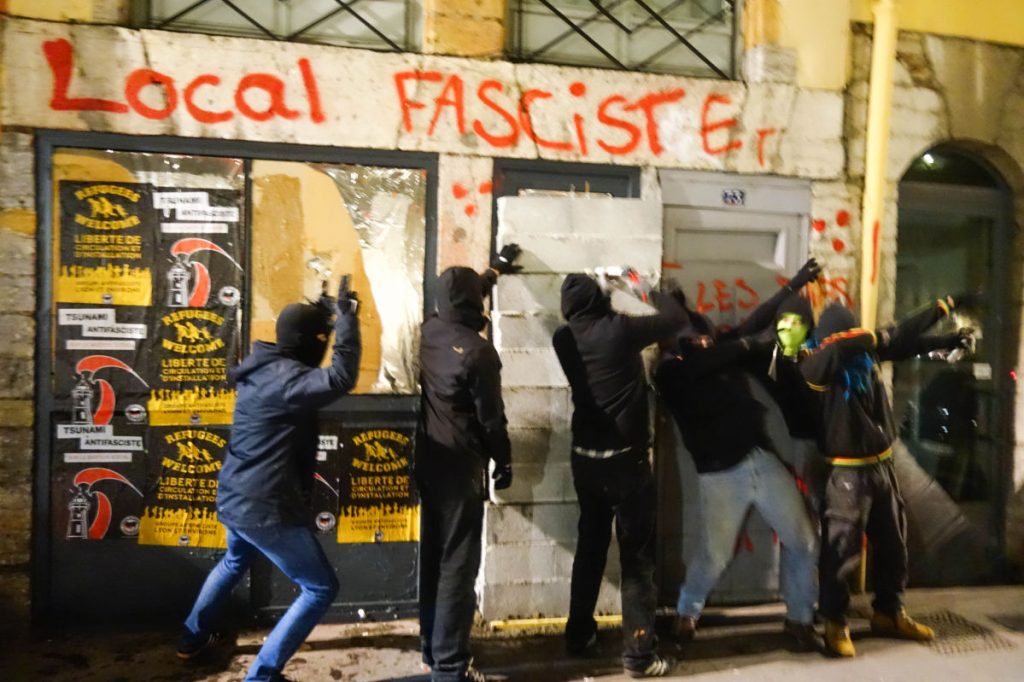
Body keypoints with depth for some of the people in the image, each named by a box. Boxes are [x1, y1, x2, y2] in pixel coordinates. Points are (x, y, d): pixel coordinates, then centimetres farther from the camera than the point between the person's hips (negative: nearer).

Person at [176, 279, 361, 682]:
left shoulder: (262, 369, 7)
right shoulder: (285, 378, -22)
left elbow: (316, 380, 24)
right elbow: (341, 378, -36)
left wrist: (323, 315, 12)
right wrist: (345, 315, -28)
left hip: (235, 498, 10)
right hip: (266, 508, -10)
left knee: (235, 562, 39)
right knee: (321, 589, 3)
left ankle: (194, 637, 54)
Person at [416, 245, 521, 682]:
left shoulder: (429, 332, 3)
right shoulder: (478, 351, -18)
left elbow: (462, 297, 22)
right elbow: (491, 418, -13)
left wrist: (497, 267, 35)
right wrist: (504, 463, 2)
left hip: (428, 461, 8)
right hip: (461, 466, -8)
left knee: (432, 557, 17)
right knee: (458, 564, 0)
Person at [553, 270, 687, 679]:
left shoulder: (564, 338, -2)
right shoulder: (619, 329, -16)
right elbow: (677, 319, -4)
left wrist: (600, 296, 20)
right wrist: (652, 292, 11)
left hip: (585, 459, 6)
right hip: (626, 460, -6)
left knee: (590, 546, 20)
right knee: (637, 556, 4)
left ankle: (578, 635, 31)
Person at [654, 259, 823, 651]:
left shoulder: (723, 350, 6)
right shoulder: (670, 372, -8)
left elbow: (754, 321, 9)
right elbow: (703, 364, -23)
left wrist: (795, 285, 9)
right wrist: (752, 342, -15)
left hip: (764, 460, 5)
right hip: (721, 474, -5)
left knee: (803, 541, 9)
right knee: (714, 555, 4)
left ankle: (799, 619, 29)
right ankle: (685, 613, 32)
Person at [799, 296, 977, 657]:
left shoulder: (866, 354, 0)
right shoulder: (817, 368, -18)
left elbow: (903, 339, 12)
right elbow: (837, 346, -36)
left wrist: (947, 304, 12)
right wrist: (877, 337, -25)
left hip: (882, 467, 7)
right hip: (847, 473, -7)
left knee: (893, 545, 18)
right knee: (841, 551, -2)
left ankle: (888, 614, 37)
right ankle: (835, 624, 15)